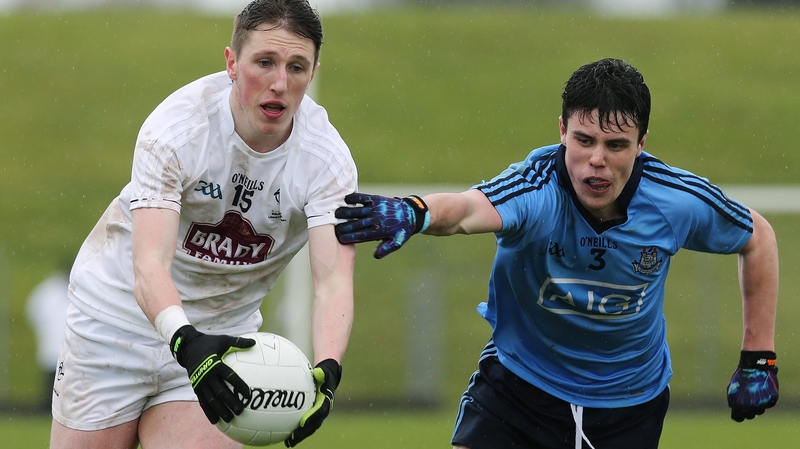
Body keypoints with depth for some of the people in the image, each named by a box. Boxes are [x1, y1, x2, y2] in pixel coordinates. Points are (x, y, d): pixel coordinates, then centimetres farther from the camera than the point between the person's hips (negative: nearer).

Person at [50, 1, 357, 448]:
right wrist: (186, 342, -54)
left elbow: (332, 280, -28)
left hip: (219, 335, 2)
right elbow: (149, 266, -35)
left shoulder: (326, 157, -19)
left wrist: (327, 369, -48)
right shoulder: (177, 126, -25)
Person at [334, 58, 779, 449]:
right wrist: (415, 213, -76)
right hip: (519, 381, -2)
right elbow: (467, 209, -52)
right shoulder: (536, 187, -29)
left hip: (631, 402, 2)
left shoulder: (680, 201, -19)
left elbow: (758, 237, 2)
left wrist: (758, 359, 2)